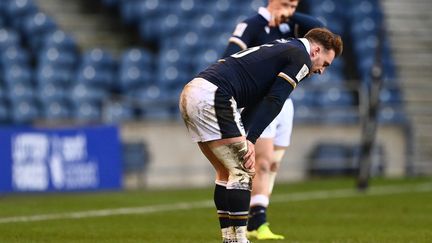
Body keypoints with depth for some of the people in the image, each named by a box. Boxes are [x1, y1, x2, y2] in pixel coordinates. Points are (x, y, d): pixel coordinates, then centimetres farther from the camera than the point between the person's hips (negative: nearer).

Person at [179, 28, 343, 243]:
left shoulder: (282, 49, 29)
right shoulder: (300, 57, 1)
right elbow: (274, 101, -10)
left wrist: (244, 138, 12)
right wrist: (250, 139, -13)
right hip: (212, 97, -10)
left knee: (227, 173, 16)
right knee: (243, 171, -4)